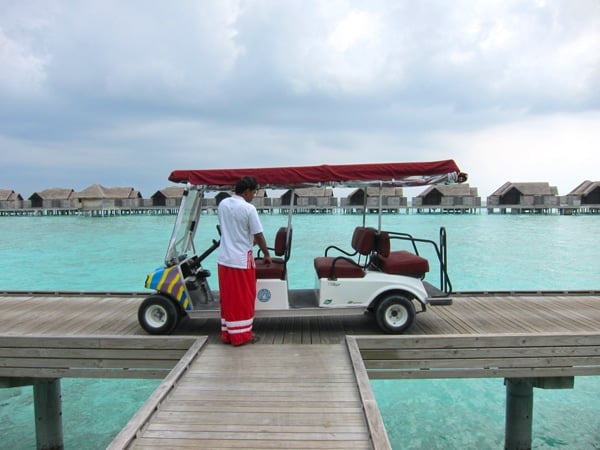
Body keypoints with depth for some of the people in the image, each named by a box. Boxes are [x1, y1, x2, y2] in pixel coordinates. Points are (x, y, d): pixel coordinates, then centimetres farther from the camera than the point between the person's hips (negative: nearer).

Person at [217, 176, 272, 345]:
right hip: (241, 259, -7)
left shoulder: (222, 204, 5)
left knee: (227, 298, 14)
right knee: (243, 298, 6)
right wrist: (267, 254, 8)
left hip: (223, 258, 7)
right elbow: (258, 235, -9)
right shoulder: (248, 208, -15)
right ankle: (241, 334, 14)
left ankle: (227, 333, 22)